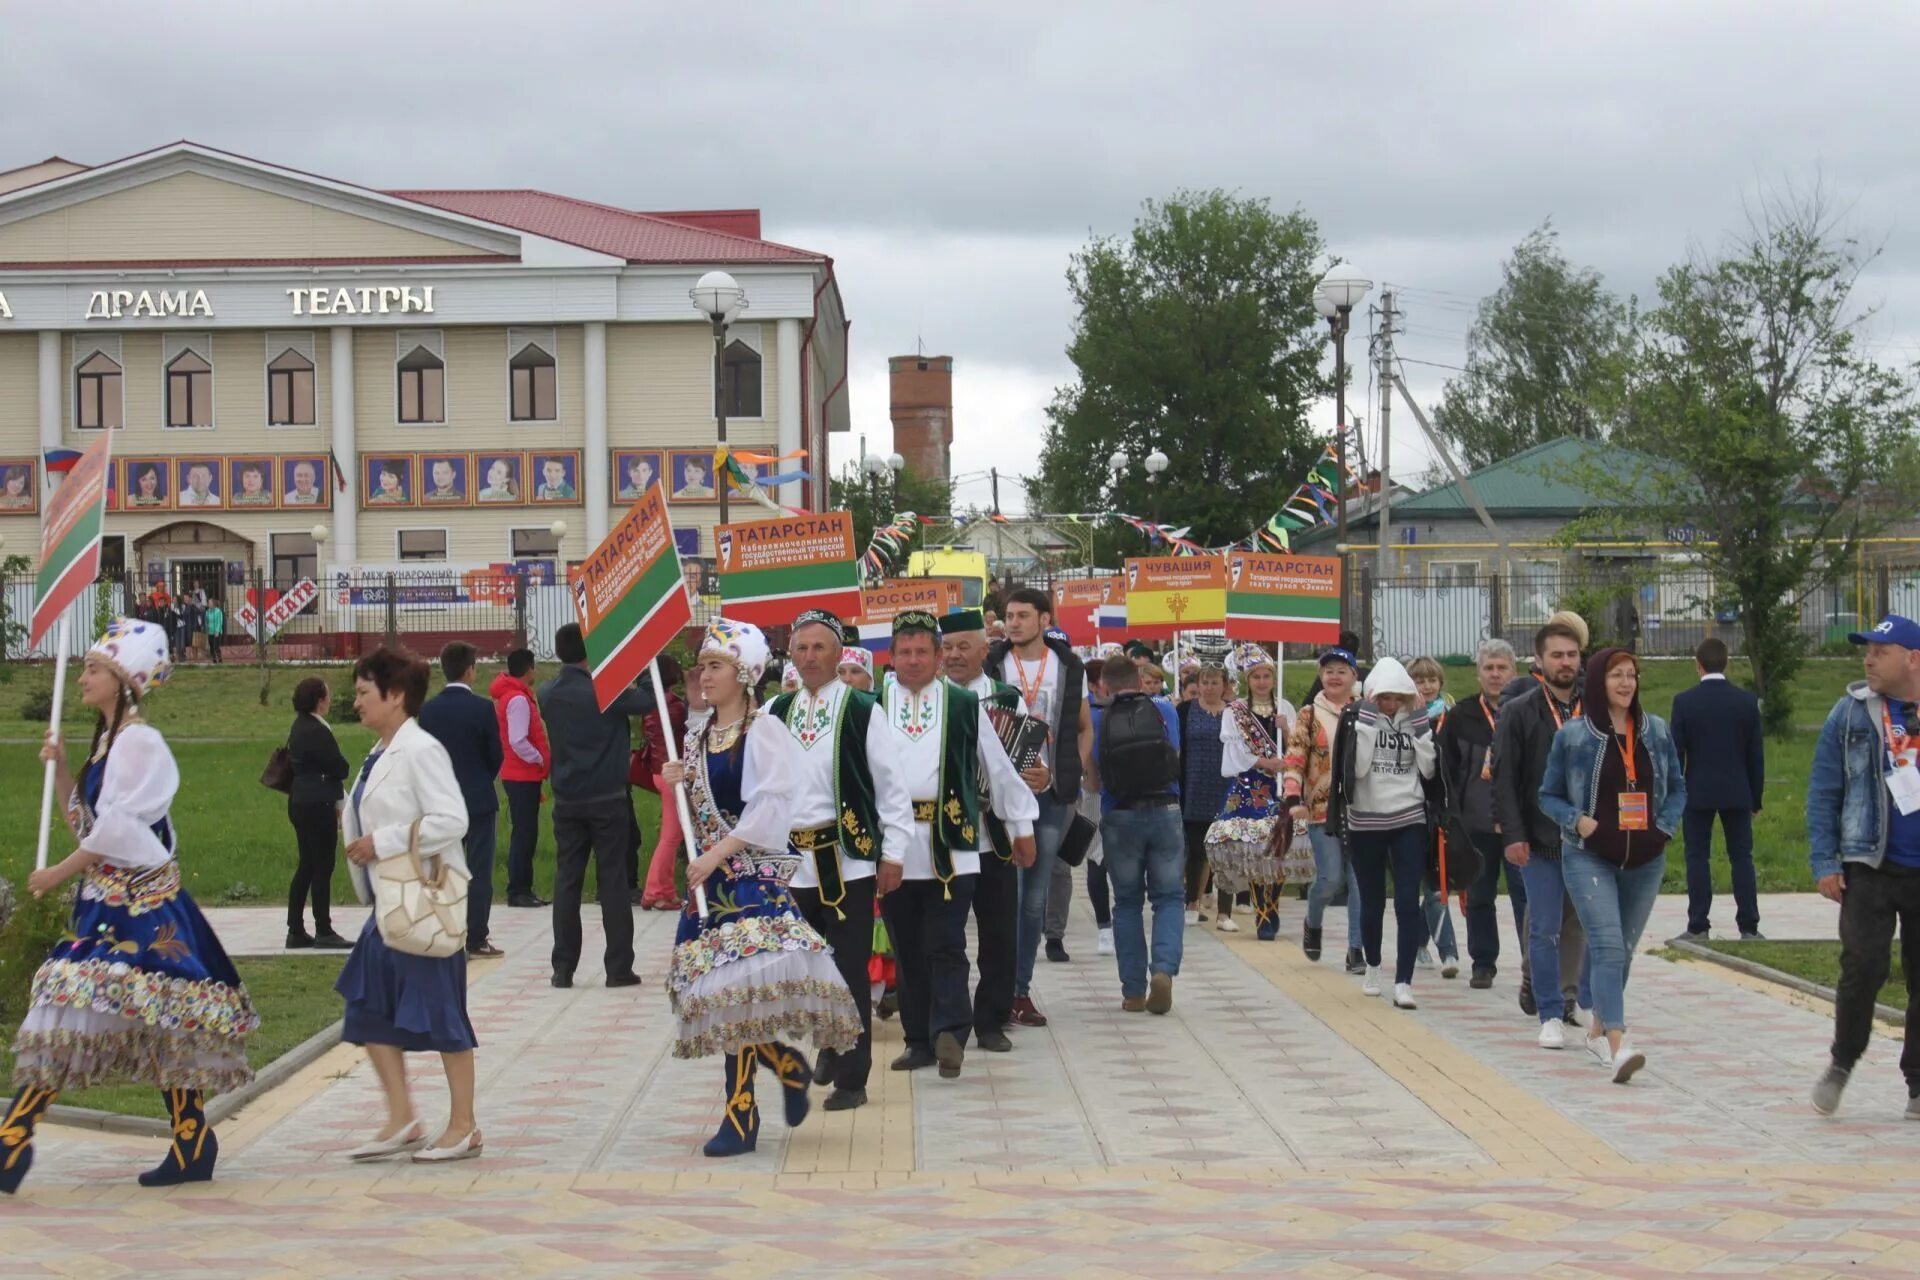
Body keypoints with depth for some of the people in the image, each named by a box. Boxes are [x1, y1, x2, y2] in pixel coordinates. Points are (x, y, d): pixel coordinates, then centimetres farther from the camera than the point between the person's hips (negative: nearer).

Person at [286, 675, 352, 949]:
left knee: (307, 866, 13)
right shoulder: (318, 732, -18)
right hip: (317, 805, -9)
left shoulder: (299, 728, 11)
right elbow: (340, 768, -17)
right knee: (323, 868, -2)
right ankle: (323, 932, 3)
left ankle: (295, 930, 15)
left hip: (300, 803, 9)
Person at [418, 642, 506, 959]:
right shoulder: (482, 708, -12)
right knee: (479, 871, 0)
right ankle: (477, 939, 0)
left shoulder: (428, 710, 0)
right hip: (479, 799, -4)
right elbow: (497, 755, -6)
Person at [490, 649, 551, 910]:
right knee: (524, 833, -6)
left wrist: (542, 759, 10)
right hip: (524, 776, -10)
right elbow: (518, 741, -23)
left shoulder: (509, 695, 14)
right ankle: (518, 891, -4)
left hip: (518, 775, 10)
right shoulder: (519, 699, -16)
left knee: (525, 833, 12)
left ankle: (522, 889, 16)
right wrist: (541, 760, -11)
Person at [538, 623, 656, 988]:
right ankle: (619, 968, 2)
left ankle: (563, 968, 5)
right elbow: (646, 700, -12)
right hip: (608, 800, -4)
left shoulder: (548, 694, 2)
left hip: (567, 801, 4)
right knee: (614, 880, 1)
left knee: (566, 880, 6)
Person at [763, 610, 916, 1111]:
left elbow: (893, 786, -3)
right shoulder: (774, 713, 8)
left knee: (849, 970, -2)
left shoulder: (861, 711, -3)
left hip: (848, 859, -4)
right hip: (792, 861, 4)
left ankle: (852, 1078, 5)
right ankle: (830, 1045, 35)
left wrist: (893, 854, -5)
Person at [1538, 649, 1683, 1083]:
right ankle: (1618, 1046, -27)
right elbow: (1548, 796, 4)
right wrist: (1577, 820, -14)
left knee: (1624, 949, 14)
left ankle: (1598, 1028, 34)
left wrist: (1664, 827, -3)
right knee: (1607, 945, -18)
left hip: (1644, 860, 4)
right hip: (1590, 856, -4)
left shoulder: (1657, 731, 7)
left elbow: (1677, 788, 14)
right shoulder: (1573, 734, -3)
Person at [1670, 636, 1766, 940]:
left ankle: (1698, 926, 2)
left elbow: (1676, 753, -5)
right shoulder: (1747, 701, -1)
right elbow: (1756, 755, 2)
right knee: (1741, 858, 5)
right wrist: (1756, 798, 10)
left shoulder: (1684, 701, -7)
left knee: (1698, 858, 3)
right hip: (1737, 792, 2)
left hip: (1698, 792, -2)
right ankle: (1748, 927, 3)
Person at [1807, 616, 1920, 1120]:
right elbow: (1822, 793, 3)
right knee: (1864, 967, -12)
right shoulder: (1852, 713, 2)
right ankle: (1842, 1062, 10)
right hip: (1870, 869, -1)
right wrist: (1824, 864, -4)